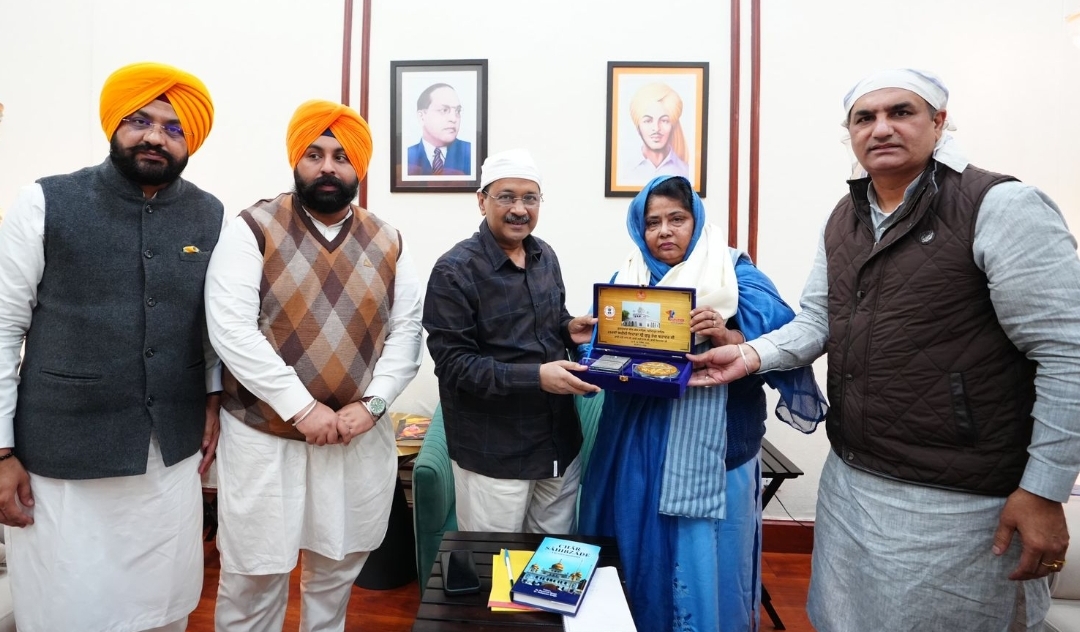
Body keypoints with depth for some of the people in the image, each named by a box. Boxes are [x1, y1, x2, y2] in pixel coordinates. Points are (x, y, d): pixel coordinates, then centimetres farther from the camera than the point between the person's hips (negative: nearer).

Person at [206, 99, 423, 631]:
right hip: (265, 435, -3)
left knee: (338, 565, 19)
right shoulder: (253, 229, -5)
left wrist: (371, 403, -11)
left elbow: (406, 332, 3)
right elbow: (231, 329, -14)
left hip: (360, 436, 4)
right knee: (255, 573, 9)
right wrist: (302, 408, -19)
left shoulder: (388, 243, 5)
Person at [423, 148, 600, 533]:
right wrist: (534, 377, -26)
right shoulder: (455, 270, -15)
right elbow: (453, 364, -18)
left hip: (560, 442, 6)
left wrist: (569, 330, -4)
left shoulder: (546, 257, 7)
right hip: (493, 453, -6)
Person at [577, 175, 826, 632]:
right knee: (637, 558, 16)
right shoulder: (627, 277, 8)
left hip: (709, 456, -3)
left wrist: (728, 338, -27)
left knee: (703, 569, 6)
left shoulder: (737, 277, -4)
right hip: (636, 453, 4)